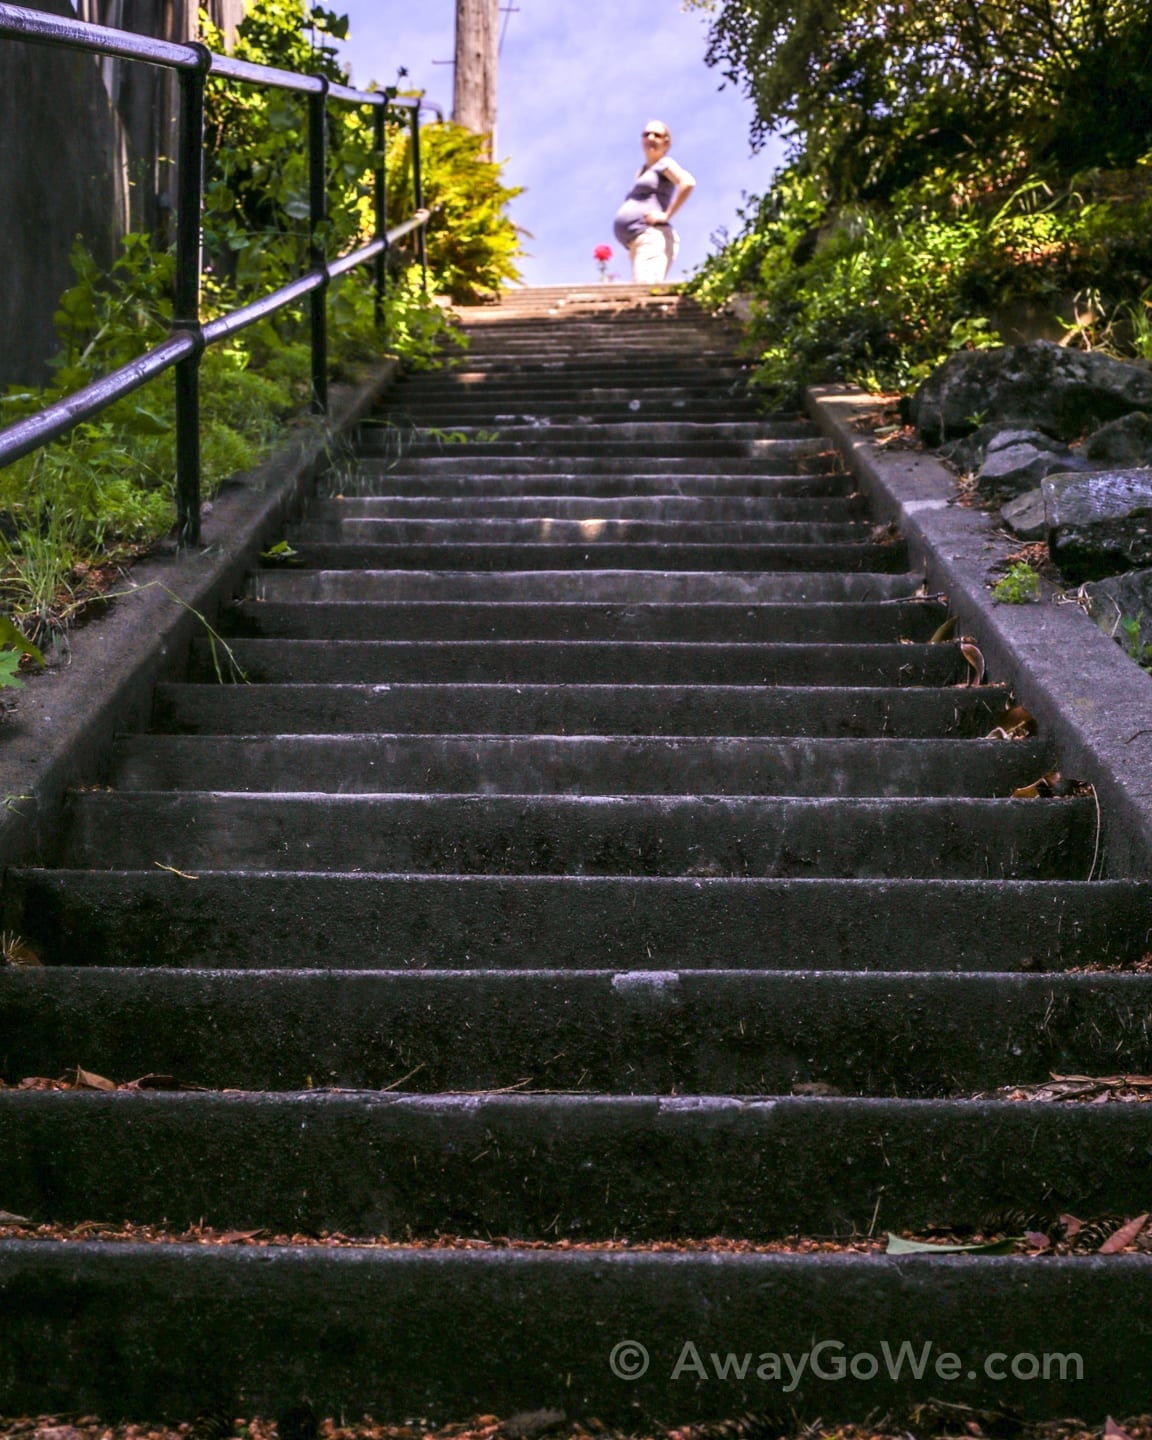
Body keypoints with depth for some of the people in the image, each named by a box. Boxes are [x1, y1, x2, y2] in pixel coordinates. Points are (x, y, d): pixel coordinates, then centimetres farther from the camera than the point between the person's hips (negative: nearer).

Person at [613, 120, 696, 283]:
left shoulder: (664, 164, 4)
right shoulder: (641, 171, 29)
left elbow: (688, 183, -14)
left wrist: (666, 215, -14)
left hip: (652, 238, -9)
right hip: (637, 243, 9)